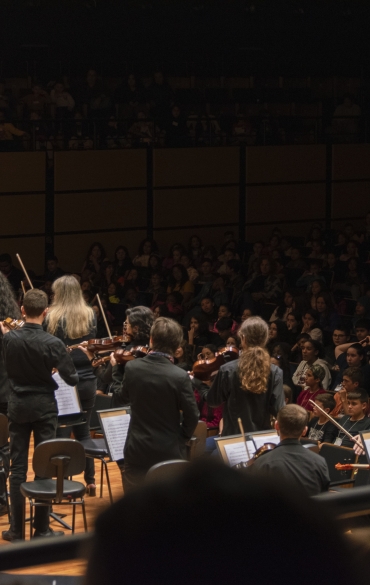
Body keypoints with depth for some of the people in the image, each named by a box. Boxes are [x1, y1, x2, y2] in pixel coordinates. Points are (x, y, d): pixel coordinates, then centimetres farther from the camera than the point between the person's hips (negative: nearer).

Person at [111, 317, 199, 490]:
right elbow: (192, 416, -10)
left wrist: (115, 368, 28)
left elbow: (122, 397, 13)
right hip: (169, 453, -3)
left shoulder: (132, 368, -7)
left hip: (137, 452, 3)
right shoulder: (180, 377, -17)